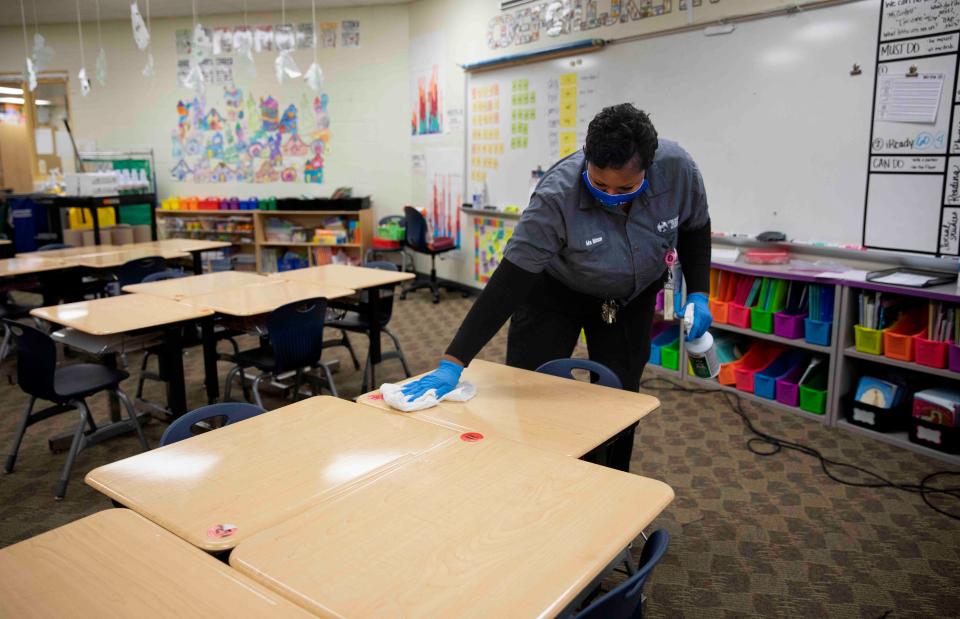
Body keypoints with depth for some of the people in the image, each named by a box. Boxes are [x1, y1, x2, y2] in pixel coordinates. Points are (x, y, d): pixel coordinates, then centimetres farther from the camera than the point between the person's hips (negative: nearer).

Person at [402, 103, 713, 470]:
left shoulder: (678, 168, -26)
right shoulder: (557, 195, -36)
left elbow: (695, 228, -4)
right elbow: (507, 284, -36)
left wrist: (698, 294, -12)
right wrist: (453, 363, -39)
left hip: (633, 295, 3)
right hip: (554, 289, -2)